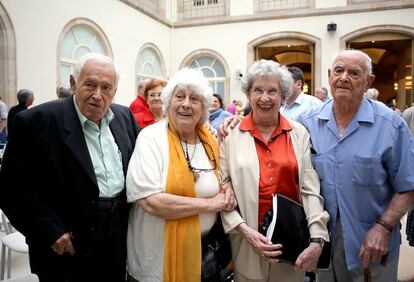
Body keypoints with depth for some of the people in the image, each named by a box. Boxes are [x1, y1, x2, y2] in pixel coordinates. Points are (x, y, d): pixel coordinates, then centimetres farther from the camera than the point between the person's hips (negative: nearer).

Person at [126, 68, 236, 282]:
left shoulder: (210, 140, 2)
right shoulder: (151, 138, -14)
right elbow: (150, 201, -23)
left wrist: (227, 194, -6)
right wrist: (208, 204, -18)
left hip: (205, 248, 5)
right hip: (159, 256, -5)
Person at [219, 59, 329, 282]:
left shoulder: (299, 134, 1)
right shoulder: (231, 134, -5)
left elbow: (310, 190, -3)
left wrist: (317, 239, -10)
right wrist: (245, 230, -15)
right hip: (247, 241, -1)